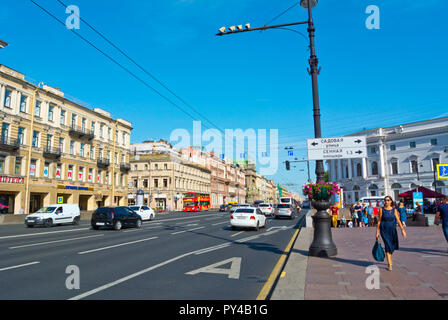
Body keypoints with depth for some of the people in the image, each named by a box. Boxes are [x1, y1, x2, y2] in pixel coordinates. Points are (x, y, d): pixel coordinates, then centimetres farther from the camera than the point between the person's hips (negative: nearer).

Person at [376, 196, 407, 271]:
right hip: (384, 230, -3)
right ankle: (389, 264, -3)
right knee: (388, 246, -9)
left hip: (393, 230, 3)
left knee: (393, 246, 12)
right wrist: (377, 231, -1)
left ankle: (389, 258, 40)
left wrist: (402, 229, -10)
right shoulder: (382, 210, -3)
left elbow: (398, 220, 0)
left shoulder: (394, 210, 2)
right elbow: (379, 221, -1)